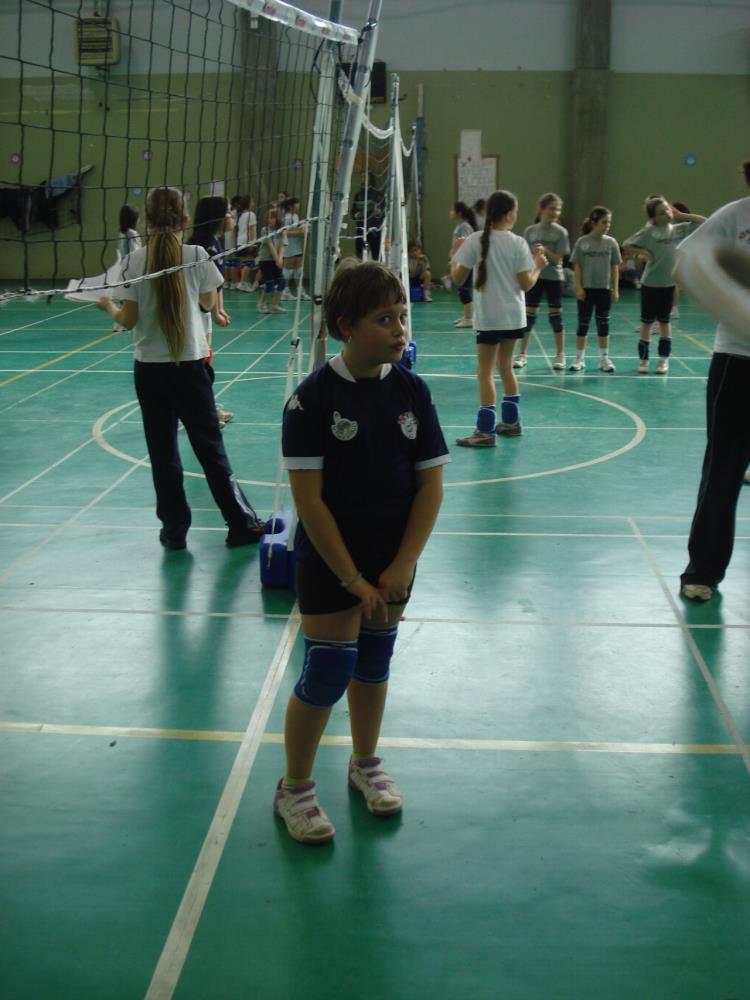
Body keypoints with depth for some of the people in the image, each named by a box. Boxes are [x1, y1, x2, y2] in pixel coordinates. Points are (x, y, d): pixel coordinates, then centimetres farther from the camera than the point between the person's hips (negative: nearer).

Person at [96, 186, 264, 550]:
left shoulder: (135, 261, -7)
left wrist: (109, 308, 17)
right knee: (210, 447, 8)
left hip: (150, 368, 0)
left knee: (163, 451, 10)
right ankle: (241, 524, 13)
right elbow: (209, 303, 5)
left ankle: (174, 529, 16)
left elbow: (128, 320, -4)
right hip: (190, 365, 0)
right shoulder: (196, 256, -7)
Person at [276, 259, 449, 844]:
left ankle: (366, 763, 39)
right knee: (326, 675, 0)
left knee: (373, 664, 17)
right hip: (328, 563, -4)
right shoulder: (314, 398, -16)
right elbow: (308, 498, -16)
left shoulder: (411, 391, -4)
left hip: (393, 562, 4)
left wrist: (402, 566, -10)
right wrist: (352, 579, -15)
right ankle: (294, 789, 20)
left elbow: (431, 483, -2)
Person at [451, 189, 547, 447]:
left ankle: (486, 431, -5)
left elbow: (458, 278, -6)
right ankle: (511, 421, 27)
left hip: (488, 317, -3)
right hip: (513, 316, 4)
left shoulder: (475, 241, -8)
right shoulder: (518, 243, -3)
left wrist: (455, 258, 13)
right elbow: (526, 283, -5)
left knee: (485, 371, -1)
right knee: (505, 366, 19)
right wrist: (538, 266, 13)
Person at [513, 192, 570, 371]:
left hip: (554, 278, -1)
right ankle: (522, 354, 11)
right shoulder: (530, 231, 1)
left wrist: (546, 251, -26)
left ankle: (560, 356, 12)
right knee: (529, 316, 3)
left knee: (556, 317, 3)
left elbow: (558, 259, -9)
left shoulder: (561, 232, -4)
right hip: (534, 277, 1)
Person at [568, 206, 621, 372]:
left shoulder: (611, 242, 2)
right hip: (586, 288, -1)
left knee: (603, 323, 7)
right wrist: (579, 288, -7)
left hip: (605, 289, 1)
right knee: (583, 323, 4)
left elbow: (615, 267, 4)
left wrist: (615, 289, 0)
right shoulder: (582, 242, -3)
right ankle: (579, 358, 11)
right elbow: (577, 267, -2)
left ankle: (604, 358, 14)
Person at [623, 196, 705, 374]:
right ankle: (643, 359, 14)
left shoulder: (679, 229, 2)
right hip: (650, 283, -3)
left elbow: (704, 222, 4)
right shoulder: (649, 231, -8)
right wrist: (642, 251, -17)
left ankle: (664, 359, 17)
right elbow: (626, 245, -5)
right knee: (647, 321, 5)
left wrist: (681, 215, -1)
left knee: (664, 321, 11)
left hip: (669, 283, 3)